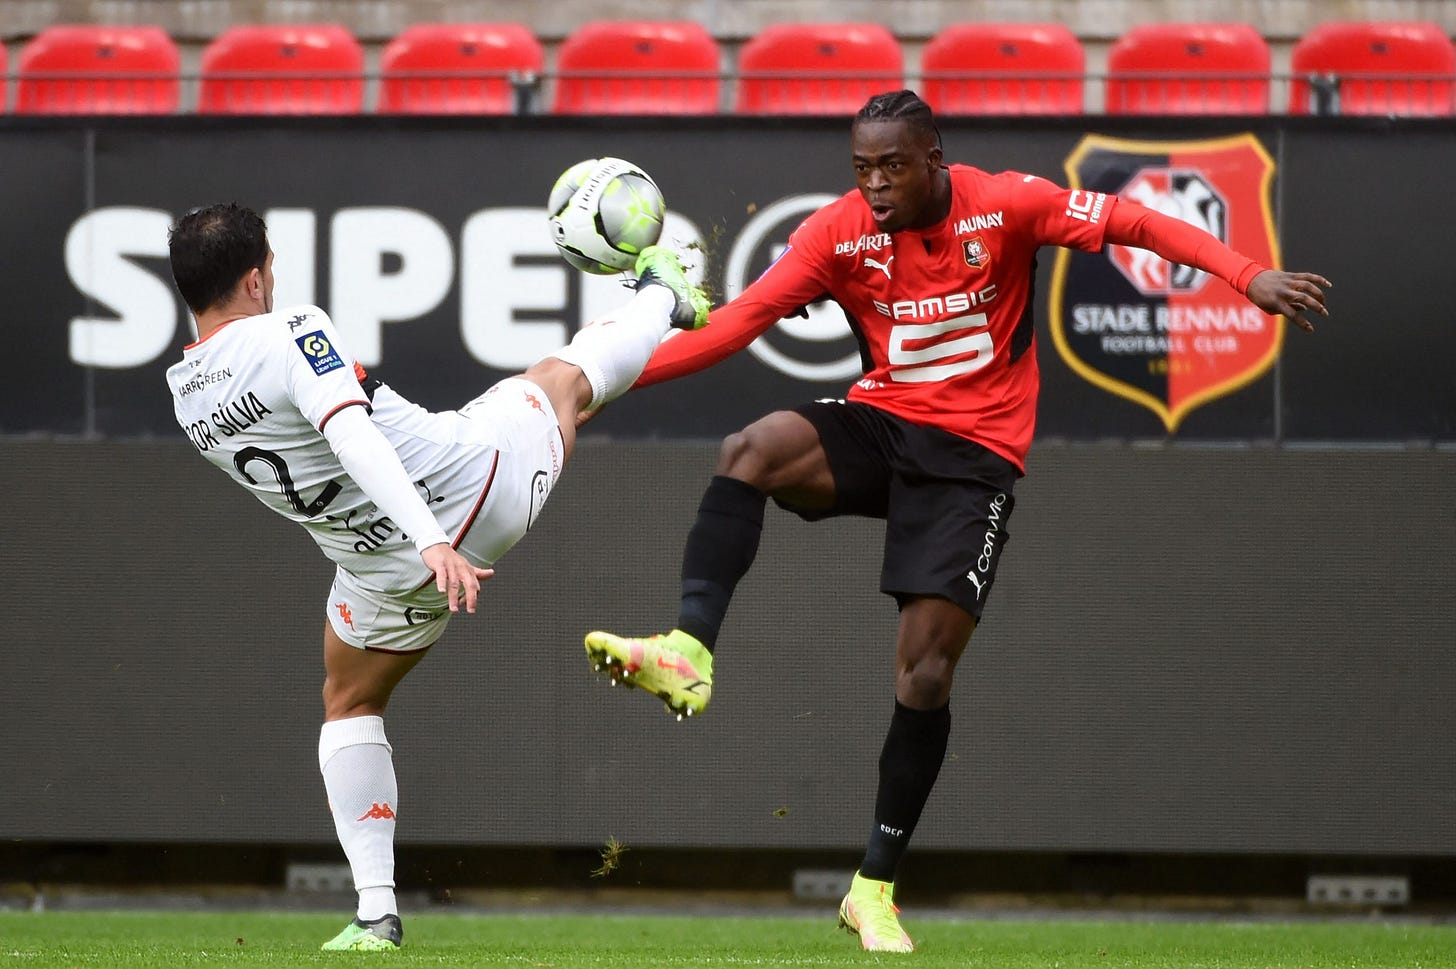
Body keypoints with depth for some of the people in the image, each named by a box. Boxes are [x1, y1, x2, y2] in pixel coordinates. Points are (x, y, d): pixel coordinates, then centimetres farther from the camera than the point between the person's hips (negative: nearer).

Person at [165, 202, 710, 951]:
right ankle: (660, 302, 58)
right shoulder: (291, 335, -23)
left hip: (386, 572, 4)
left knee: (349, 703, 26)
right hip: (487, 481, -4)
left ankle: (376, 911, 13)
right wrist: (432, 540, -44)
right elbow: (354, 438, -36)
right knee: (564, 376, 25)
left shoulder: (185, 392, -1)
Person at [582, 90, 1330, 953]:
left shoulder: (1006, 204, -11)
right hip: (881, 424, 2)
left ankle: (875, 887, 4)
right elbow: (739, 323, -10)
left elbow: (1135, 224, -10)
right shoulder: (840, 232, -6)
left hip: (975, 454, -2)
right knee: (754, 449, -30)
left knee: (926, 667, -8)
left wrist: (1248, 276, -21)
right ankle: (688, 653, -39)